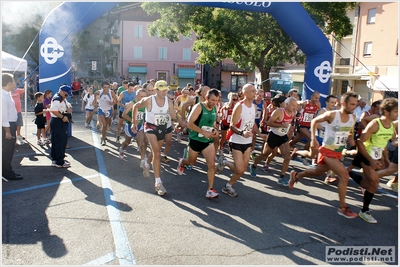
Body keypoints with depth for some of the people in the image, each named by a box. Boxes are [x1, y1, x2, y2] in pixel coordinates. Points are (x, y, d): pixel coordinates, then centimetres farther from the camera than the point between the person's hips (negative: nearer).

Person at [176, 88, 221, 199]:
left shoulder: (214, 109, 2)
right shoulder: (199, 107, -18)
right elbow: (189, 123, -24)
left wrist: (215, 130, -3)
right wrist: (204, 132, -30)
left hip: (208, 141, 4)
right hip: (195, 139, -4)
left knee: (211, 164, -10)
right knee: (191, 162, 19)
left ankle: (210, 190, -4)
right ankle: (181, 163, 55)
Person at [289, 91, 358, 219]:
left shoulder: (353, 118, -1)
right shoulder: (332, 115, -18)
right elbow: (314, 121, -3)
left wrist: (351, 139, -7)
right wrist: (313, 139, -9)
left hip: (338, 153, 7)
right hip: (328, 152, -7)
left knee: (318, 172, 24)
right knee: (344, 176, -17)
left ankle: (295, 175, 49)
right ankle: (342, 208, -3)